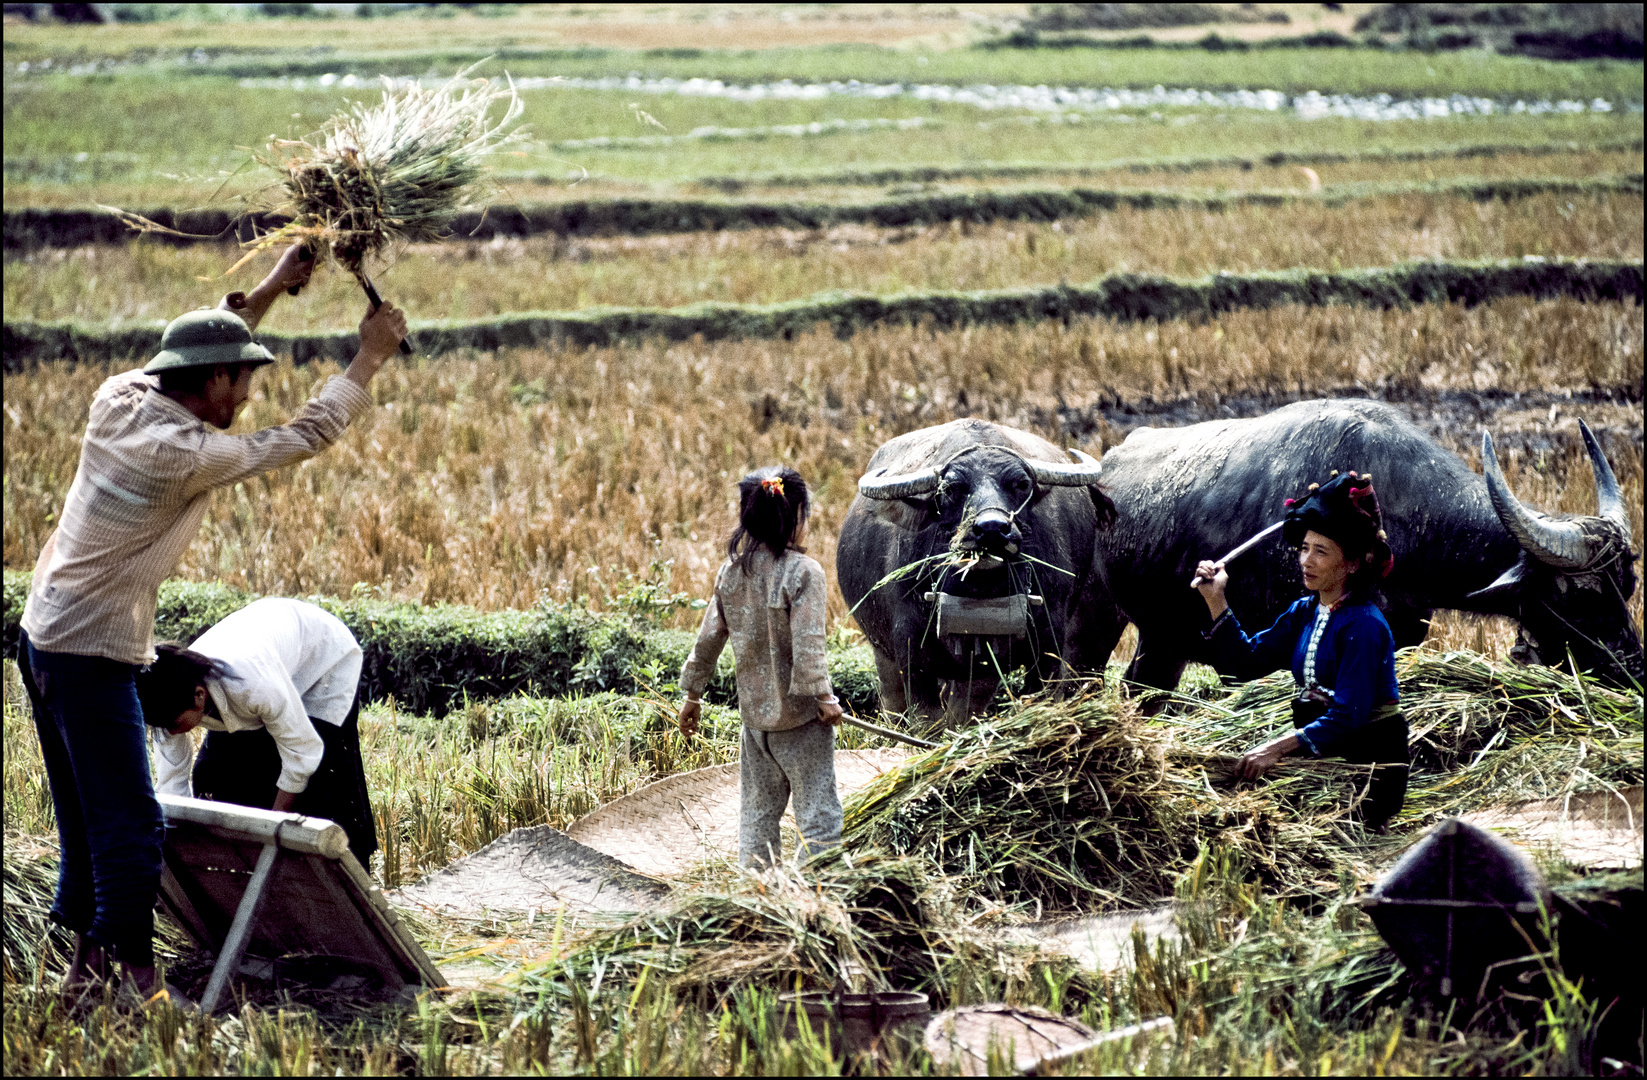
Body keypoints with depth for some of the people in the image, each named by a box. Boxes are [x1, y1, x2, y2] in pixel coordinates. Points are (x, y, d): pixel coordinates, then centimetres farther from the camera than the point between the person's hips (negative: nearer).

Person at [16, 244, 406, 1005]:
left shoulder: (118, 400, 1)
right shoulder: (186, 455, -20)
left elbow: (192, 352, 22)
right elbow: (307, 437, -10)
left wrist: (270, 289, 23)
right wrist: (370, 359, 1)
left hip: (44, 636, 9)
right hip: (94, 655, -9)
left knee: (85, 820, 16)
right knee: (130, 826, -4)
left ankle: (86, 964, 22)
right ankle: (134, 976, -1)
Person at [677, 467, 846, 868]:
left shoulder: (731, 571, 3)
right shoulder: (803, 571, -15)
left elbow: (709, 637, 8)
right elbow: (807, 645, -20)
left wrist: (693, 694, 18)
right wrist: (824, 697, -14)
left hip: (753, 710, 6)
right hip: (799, 714, -6)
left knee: (757, 810, 15)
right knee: (818, 811, 0)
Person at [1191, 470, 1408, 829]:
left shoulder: (1363, 625, -16)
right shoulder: (1303, 614, 9)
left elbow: (1348, 716, -23)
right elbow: (1247, 661, 7)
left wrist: (1279, 747, -31)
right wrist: (1216, 601, -1)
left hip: (1369, 763, -8)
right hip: (1322, 753, 8)